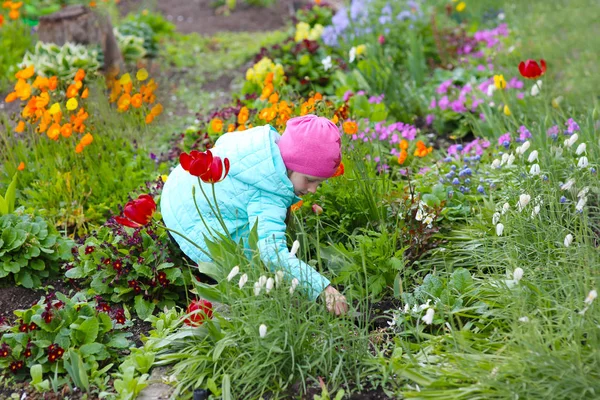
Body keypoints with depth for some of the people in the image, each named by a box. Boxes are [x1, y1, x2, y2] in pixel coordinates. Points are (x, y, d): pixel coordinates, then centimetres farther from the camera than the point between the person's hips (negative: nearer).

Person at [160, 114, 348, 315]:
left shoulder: (269, 138, -11)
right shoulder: (269, 199, -35)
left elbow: (225, 140, 10)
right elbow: (274, 254, -46)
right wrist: (322, 288, -51)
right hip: (193, 227, -9)